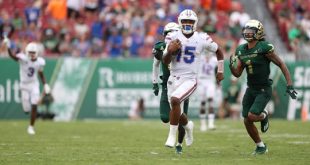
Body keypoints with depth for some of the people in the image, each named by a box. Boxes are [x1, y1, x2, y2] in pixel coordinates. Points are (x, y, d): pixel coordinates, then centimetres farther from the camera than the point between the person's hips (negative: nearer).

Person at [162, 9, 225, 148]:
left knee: (175, 100, -29)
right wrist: (170, 51, -23)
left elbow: (218, 51, 13)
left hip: (189, 79, -3)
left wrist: (220, 71, 15)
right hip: (173, 79, 3)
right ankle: (188, 126, 49)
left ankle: (172, 135, -18)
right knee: (177, 112, 12)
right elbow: (165, 62, -3)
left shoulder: (202, 39, -5)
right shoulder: (173, 37, -3)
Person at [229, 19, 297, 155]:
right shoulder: (241, 50, 4)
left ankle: (264, 115, 17)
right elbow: (237, 74, 8)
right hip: (251, 89, 6)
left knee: (252, 116, -19)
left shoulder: (264, 48, -15)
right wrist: (231, 65, -14)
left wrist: (289, 85, -13)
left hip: (264, 90, -6)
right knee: (247, 122, 4)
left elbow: (281, 65, -9)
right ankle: (261, 146, 25)